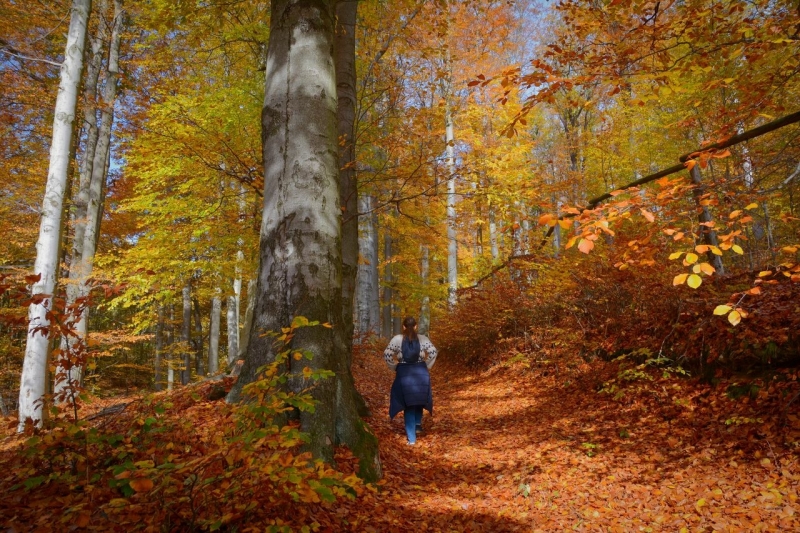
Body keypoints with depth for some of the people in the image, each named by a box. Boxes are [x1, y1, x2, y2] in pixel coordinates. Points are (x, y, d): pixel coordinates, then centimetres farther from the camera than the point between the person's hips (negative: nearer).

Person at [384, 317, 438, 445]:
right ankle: (418, 424, 19)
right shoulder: (423, 339, 1)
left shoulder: (397, 339, -1)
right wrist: (426, 367, 2)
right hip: (421, 373, 1)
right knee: (419, 399, 28)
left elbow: (387, 354, -7)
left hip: (404, 374, -1)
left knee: (408, 405, 8)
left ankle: (411, 438, 7)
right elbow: (433, 352, -8)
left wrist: (394, 367, 5)